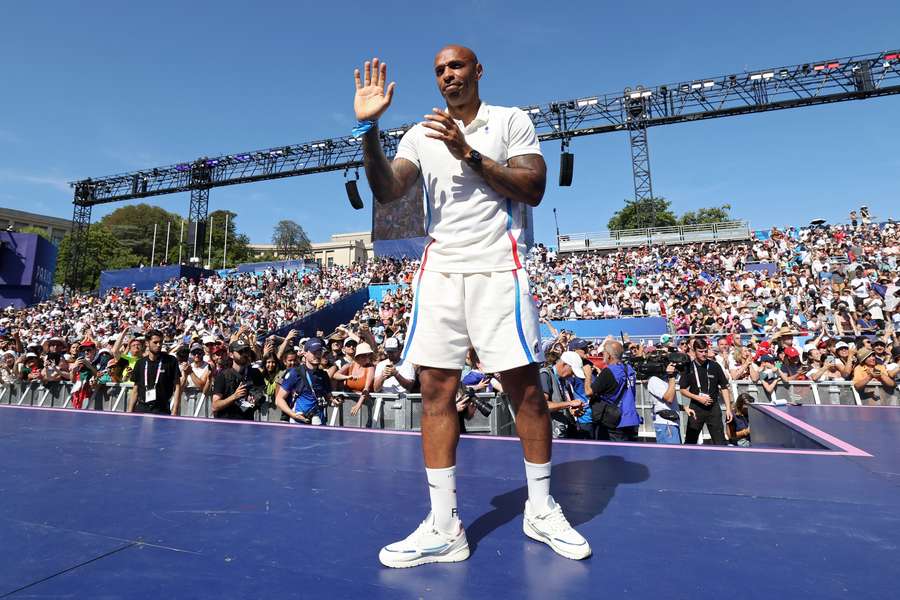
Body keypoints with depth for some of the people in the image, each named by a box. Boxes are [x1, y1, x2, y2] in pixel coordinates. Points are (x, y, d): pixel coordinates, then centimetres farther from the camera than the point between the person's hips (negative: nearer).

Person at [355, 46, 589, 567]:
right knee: (436, 392, -2)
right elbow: (387, 191, 3)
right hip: (439, 272, 3)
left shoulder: (512, 120, 11)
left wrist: (468, 153, -9)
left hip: (498, 270, -2)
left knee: (526, 390, -2)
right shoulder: (421, 135, 17)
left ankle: (541, 511, 20)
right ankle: (444, 529, 9)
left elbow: (533, 189, -3)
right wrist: (369, 128, -10)